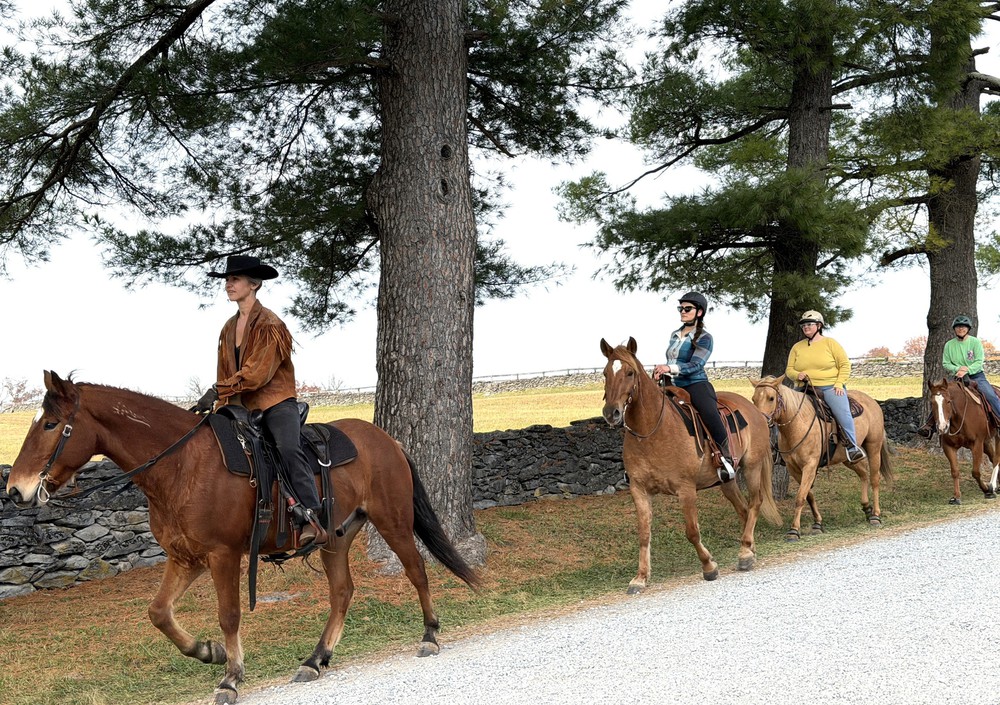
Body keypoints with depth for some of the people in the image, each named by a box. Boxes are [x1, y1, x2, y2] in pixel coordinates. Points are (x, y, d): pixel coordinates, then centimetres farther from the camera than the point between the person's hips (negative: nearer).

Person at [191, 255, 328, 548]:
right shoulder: (229, 328, 16)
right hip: (242, 407, 8)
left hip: (276, 402, -8)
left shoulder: (269, 325, -9)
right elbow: (225, 372, 19)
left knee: (288, 448, -32)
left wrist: (217, 392, -23)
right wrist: (220, 405, 6)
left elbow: (258, 373, -18)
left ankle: (311, 519, -38)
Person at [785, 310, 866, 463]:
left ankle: (852, 447, -14)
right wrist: (797, 375, -9)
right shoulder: (797, 347, 15)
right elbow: (789, 369, 14)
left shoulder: (830, 343, 5)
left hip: (830, 387, -3)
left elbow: (845, 364, 3)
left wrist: (839, 383, -10)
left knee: (843, 413, -25)